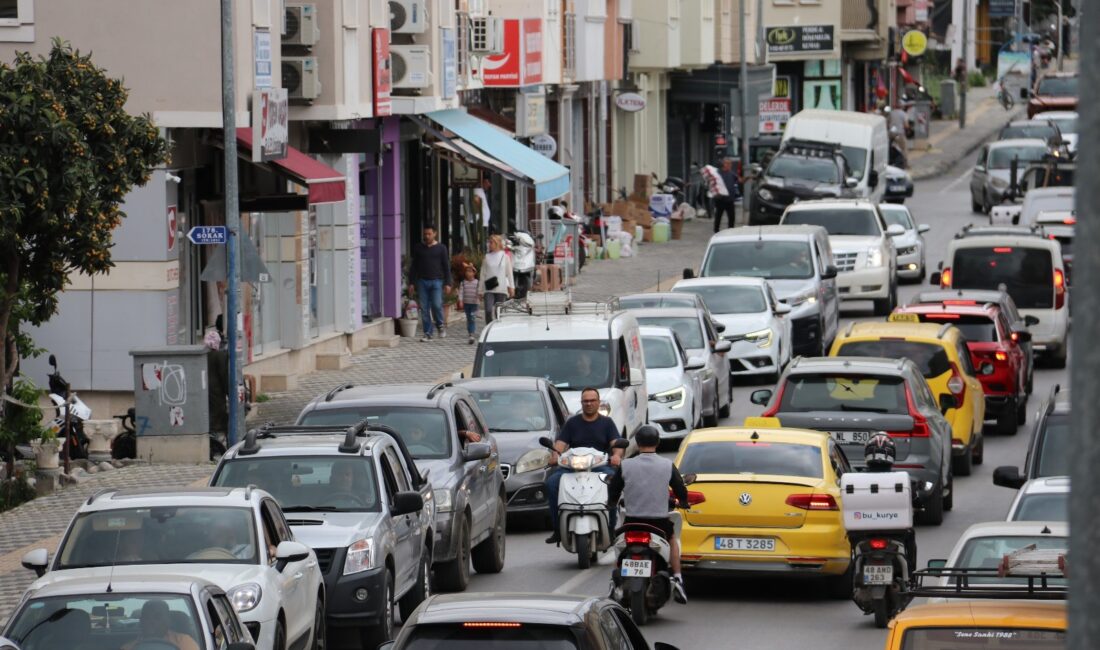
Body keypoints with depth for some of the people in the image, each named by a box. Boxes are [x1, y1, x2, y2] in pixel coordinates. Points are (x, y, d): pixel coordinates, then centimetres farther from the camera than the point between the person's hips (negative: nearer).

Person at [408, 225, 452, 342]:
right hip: (422, 281, 2)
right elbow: (414, 266, 13)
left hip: (436, 281, -2)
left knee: (437, 305, -16)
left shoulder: (441, 248, 5)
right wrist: (412, 283, 7)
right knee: (424, 308, -1)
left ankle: (440, 326, 9)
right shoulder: (418, 248, 11)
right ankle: (427, 333, 4)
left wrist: (447, 284, -2)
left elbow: (446, 267, 5)